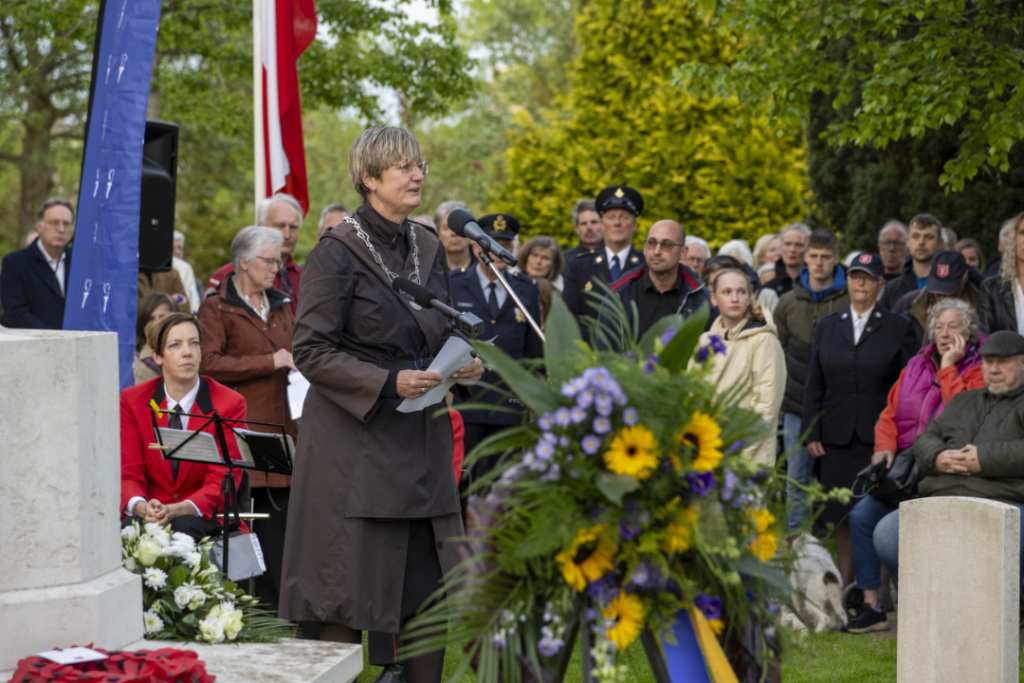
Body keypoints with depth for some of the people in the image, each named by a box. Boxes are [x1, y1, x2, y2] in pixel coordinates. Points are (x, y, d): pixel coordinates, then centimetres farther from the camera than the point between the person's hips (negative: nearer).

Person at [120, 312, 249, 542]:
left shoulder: (229, 404, 0)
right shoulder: (132, 401, 5)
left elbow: (222, 481, -7)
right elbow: (128, 473, 0)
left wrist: (176, 510, -26)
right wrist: (141, 507, -25)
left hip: (205, 519, -1)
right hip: (147, 516, 1)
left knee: (184, 527, -36)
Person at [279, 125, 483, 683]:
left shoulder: (429, 248, 11)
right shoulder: (337, 253, -9)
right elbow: (311, 349, -12)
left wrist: (461, 366, -1)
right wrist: (389, 382, -20)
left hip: (421, 443, 6)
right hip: (355, 441, -6)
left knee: (430, 585, 6)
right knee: (349, 592, -3)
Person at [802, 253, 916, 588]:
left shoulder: (898, 328, 4)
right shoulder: (827, 326, 14)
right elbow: (814, 385, 13)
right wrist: (811, 433, 4)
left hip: (879, 437, -3)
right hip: (837, 439, 3)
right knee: (840, 516, 4)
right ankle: (845, 587, 14)